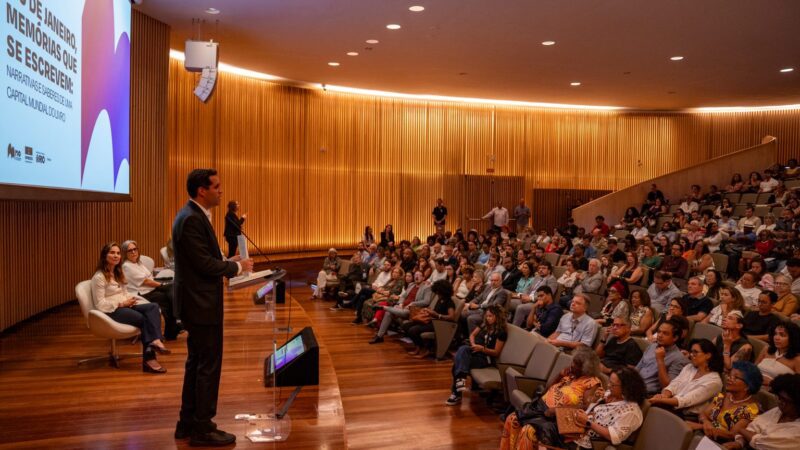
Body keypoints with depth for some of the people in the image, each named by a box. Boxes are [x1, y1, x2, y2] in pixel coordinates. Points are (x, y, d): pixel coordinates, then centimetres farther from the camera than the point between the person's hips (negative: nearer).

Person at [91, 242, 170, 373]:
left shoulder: (118, 273, 20)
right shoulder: (99, 277, -7)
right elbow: (100, 305, -13)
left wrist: (129, 300, -3)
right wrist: (122, 304, -16)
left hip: (124, 306, 7)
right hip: (111, 311, -7)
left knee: (153, 307, -22)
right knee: (143, 319, -29)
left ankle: (154, 341, -42)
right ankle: (149, 358, -28)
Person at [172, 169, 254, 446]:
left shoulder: (193, 215, 12)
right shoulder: (192, 219, -20)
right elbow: (205, 264, -23)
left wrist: (230, 264, 6)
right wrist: (237, 266, -10)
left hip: (197, 302, 11)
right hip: (201, 304, -11)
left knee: (196, 363, 18)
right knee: (209, 366, -1)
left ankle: (188, 423, 29)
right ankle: (202, 429, 11)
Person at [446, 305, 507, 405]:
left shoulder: (501, 332, -7)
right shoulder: (485, 324, 12)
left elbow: (496, 352, -9)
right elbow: (472, 335, 21)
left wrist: (482, 348, -21)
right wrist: (473, 344, 0)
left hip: (486, 357, -6)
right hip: (475, 351, 6)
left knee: (460, 360, -28)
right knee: (463, 349, -30)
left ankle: (456, 392, -27)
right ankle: (460, 379, -37)